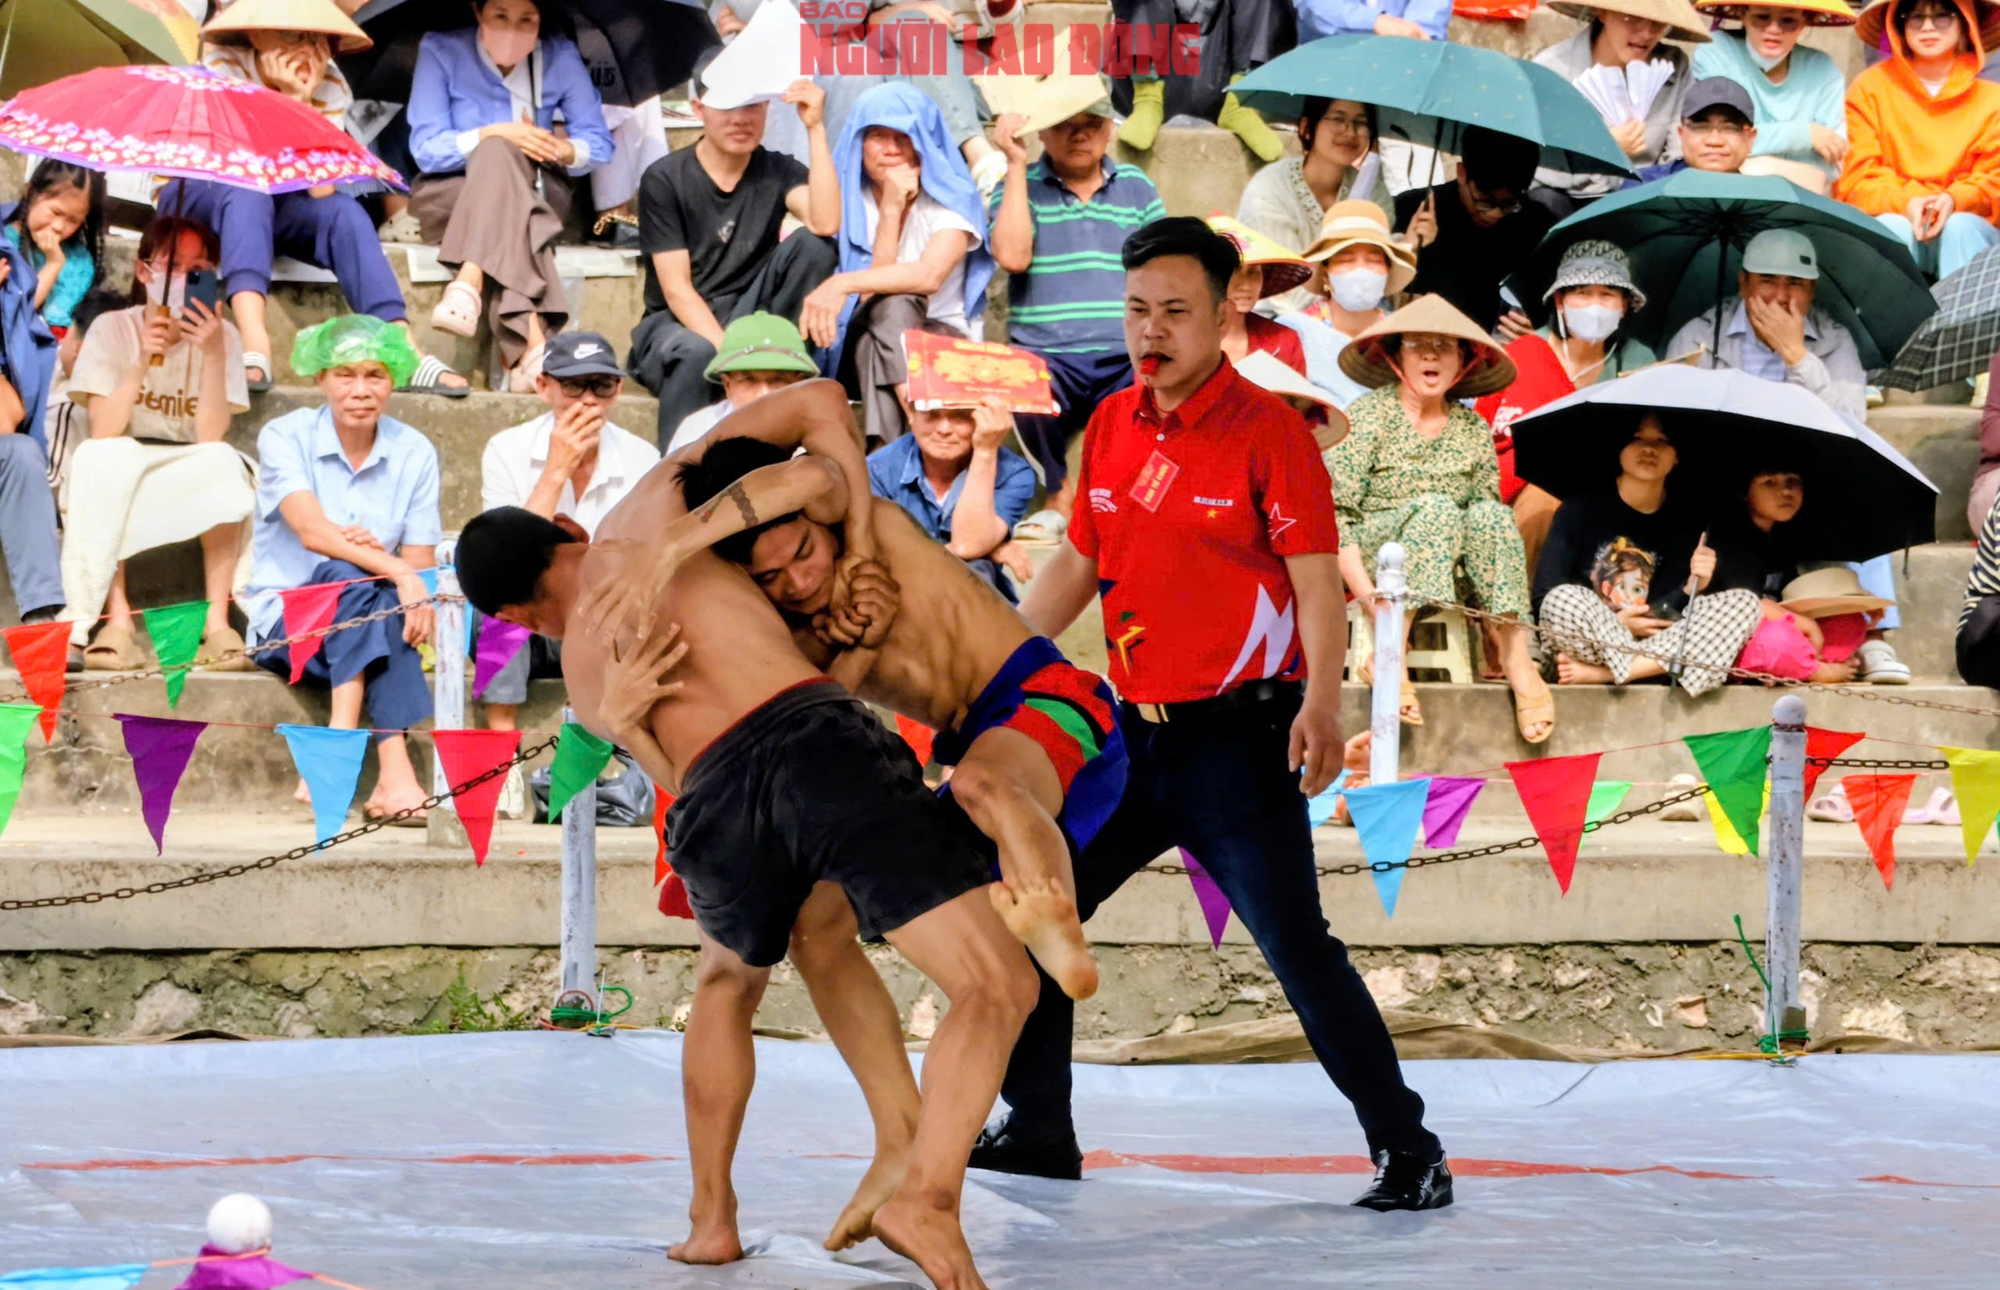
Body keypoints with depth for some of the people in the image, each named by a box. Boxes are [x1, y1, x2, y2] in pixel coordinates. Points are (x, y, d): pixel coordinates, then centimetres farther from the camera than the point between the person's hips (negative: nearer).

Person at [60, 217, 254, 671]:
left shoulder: (222, 336, -4)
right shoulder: (112, 330, -6)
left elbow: (211, 439, -16)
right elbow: (103, 434, -17)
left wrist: (213, 356, -25)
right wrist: (142, 364, -27)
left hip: (191, 488, 0)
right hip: (116, 485, 0)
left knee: (222, 462, -32)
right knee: (104, 457, -33)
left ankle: (217, 622, -33)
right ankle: (117, 620, -37)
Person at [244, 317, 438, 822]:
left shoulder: (414, 453, 3)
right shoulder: (285, 437, -5)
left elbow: (420, 565, 0)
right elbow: (313, 531, -22)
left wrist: (375, 551, -23)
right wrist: (395, 571, -36)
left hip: (367, 625, 2)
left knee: (383, 603, -34)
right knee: (345, 577, -35)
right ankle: (394, 775, -48)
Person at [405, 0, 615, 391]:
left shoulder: (560, 58, 1)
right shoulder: (441, 51, -5)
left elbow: (598, 142, 0)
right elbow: (426, 149, -11)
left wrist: (563, 150, -23)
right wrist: (492, 134, -25)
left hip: (533, 193, 2)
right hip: (447, 197, -2)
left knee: (498, 156, -34)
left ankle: (469, 284, -53)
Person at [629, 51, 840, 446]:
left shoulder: (777, 172, 2)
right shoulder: (664, 180, -5)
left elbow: (825, 224, -21)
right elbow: (676, 289, -11)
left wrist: (815, 128, -21)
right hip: (677, 325, -3)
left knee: (812, 244, -21)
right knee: (696, 354, -40)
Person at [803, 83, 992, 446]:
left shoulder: (951, 199, -2)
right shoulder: (849, 200, 3)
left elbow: (930, 276, -23)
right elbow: (874, 297, -10)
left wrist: (843, 284, -31)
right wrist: (891, 209, -15)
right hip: (864, 349, 1)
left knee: (894, 306, -34)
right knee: (890, 303, -32)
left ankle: (885, 450, -51)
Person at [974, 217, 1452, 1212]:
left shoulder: (1267, 429, -9)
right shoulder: (1110, 429, 10)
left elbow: (1316, 578, -14)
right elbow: (1077, 566, 21)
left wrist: (1322, 702, -26)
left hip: (1237, 742, -7)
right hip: (1133, 735, 7)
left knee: (1298, 949, -11)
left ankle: (1408, 1152, -2)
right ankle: (1037, 1130, 23)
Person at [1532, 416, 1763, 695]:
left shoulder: (1683, 523, 6)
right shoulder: (1581, 509, -1)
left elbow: (1664, 614, 3)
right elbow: (1544, 597, -6)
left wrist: (1692, 587, -18)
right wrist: (1616, 623, -14)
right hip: (1585, 646, -4)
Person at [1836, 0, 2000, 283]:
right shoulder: (1870, 88, 6)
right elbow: (1854, 179, 0)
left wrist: (1955, 200, -20)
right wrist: (1904, 203, -19)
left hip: (1968, 233, 0)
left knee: (1959, 227, -32)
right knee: (1892, 227, -32)